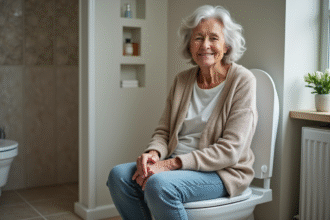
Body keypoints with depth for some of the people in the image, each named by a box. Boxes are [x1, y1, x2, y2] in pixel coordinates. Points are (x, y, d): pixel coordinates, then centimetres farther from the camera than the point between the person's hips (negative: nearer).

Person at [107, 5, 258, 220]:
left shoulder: (242, 81, -9)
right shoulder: (182, 80, 10)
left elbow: (229, 150, -15)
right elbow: (163, 131, 12)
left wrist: (172, 163, -21)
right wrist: (153, 153, -13)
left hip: (222, 171, -5)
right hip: (176, 163, 6)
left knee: (159, 184, -33)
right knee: (119, 175, -18)